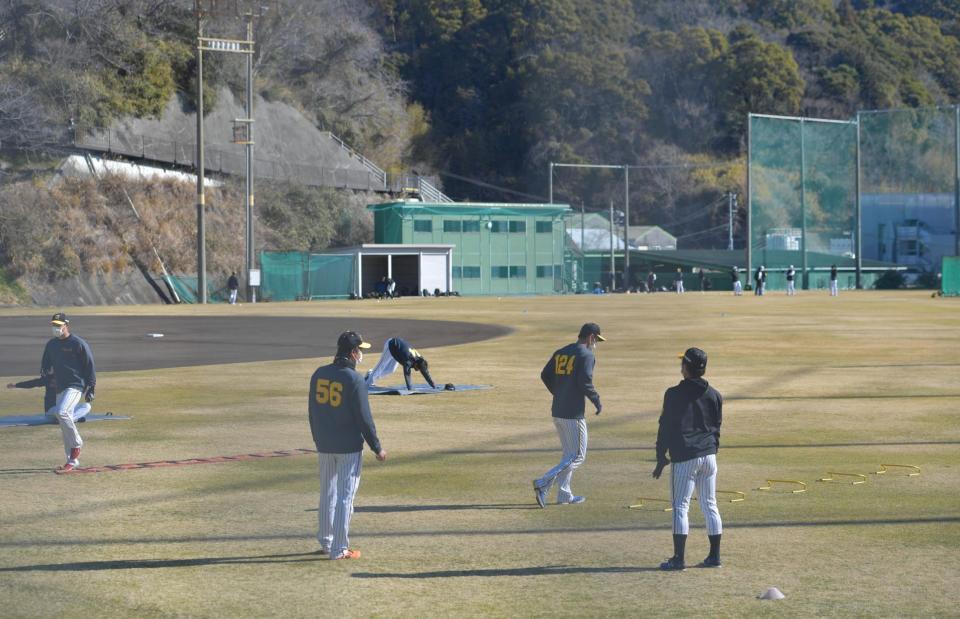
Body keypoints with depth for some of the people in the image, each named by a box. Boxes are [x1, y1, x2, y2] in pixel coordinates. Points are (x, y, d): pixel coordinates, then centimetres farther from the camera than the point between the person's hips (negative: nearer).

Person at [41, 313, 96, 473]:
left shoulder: (78, 344, -7)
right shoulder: (51, 345, 12)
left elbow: (89, 366, -6)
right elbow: (46, 363, 23)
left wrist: (90, 389, -10)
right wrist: (44, 370, 0)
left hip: (76, 386, -7)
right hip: (60, 387, 8)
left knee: (62, 412, -29)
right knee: (65, 428, 8)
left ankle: (76, 444, -13)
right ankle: (72, 461, 16)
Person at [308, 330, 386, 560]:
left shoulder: (319, 374, 2)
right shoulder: (354, 380, -17)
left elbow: (312, 412, 10)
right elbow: (364, 418, -14)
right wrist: (377, 448, -5)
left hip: (324, 446, 6)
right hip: (349, 447, -6)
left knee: (327, 495, 18)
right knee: (345, 497, 0)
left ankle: (326, 543, 26)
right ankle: (339, 549, 1)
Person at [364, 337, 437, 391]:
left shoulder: (420, 359, -22)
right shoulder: (408, 360, -42)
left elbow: (426, 374, -15)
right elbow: (407, 374, -47)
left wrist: (434, 386, -16)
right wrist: (410, 389, -51)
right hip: (391, 344, -7)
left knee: (391, 370, 14)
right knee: (381, 366, 1)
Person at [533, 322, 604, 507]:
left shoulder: (560, 352, 12)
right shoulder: (587, 355, -10)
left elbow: (545, 375, 10)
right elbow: (585, 382, -21)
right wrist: (596, 400, -7)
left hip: (557, 412, 8)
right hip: (573, 414, -8)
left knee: (569, 455, 19)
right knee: (577, 457, -1)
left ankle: (564, 495, 18)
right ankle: (543, 483, -15)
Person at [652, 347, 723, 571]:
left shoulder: (674, 394, -7)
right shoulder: (714, 395, 8)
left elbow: (665, 427, -4)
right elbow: (717, 428, 14)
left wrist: (661, 457, 4)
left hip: (684, 457, -5)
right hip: (708, 456, 5)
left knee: (680, 506, -2)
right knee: (710, 505, 11)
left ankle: (678, 559, -5)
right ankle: (714, 556, 13)